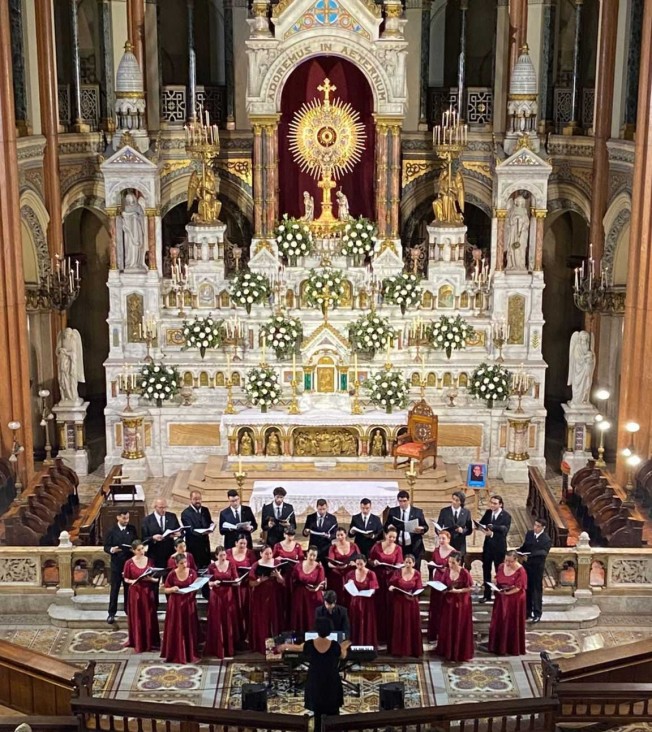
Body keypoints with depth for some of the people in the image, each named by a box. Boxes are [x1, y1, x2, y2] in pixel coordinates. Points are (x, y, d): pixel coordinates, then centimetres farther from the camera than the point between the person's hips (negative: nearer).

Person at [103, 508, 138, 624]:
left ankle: (129, 610, 24)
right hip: (116, 563, -2)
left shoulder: (132, 529, 1)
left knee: (129, 588, 12)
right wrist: (111, 549, -25)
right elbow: (106, 546, -4)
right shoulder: (112, 531, -5)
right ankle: (111, 613, 10)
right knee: (114, 589, 3)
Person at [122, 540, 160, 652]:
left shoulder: (149, 561, 2)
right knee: (137, 618, 3)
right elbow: (126, 579, 1)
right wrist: (133, 581, -18)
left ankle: (151, 642, 16)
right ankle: (139, 644, 12)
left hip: (148, 591, 2)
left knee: (149, 617, 6)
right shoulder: (129, 563, -6)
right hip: (135, 592, -2)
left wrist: (151, 579, -14)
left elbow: (154, 577, 8)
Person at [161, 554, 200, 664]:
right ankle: (176, 655, 10)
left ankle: (190, 654, 15)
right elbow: (165, 590, 0)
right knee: (176, 629, 1)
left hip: (189, 603, 1)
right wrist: (172, 589, -19)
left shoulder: (192, 572, -1)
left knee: (189, 629, 5)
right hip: (175, 604, -1)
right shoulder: (172, 574, -6)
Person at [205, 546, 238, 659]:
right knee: (216, 623, 0)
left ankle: (229, 648, 12)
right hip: (216, 596, -1)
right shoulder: (212, 566, -2)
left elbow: (236, 578, 1)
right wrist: (214, 583, -20)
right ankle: (217, 649, 7)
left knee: (228, 622, 4)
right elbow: (209, 583, 0)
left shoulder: (231, 564, 1)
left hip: (228, 595, 1)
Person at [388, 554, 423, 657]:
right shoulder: (398, 572, -1)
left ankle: (413, 650, 11)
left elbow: (418, 590, -3)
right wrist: (391, 587, -21)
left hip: (411, 603, 0)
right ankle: (398, 649, 12)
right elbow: (391, 583, 1)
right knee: (398, 625, 4)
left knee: (412, 626, 3)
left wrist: (413, 594, -22)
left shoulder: (417, 574, -2)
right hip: (399, 602, 0)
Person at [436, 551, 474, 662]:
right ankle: (446, 650, 24)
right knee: (447, 627, 11)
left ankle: (460, 653, 14)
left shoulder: (465, 573, -16)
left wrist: (457, 591, -21)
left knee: (460, 628, 3)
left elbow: (470, 588, -11)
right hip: (448, 602, 5)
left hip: (461, 603, -5)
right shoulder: (447, 572, 0)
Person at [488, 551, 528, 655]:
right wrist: (495, 586, -9)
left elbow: (518, 588, -19)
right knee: (499, 622, 11)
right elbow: (496, 580, 12)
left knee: (512, 624, 4)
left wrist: (506, 592, -27)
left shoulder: (520, 571, -18)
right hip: (501, 599, 6)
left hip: (514, 601, -6)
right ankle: (499, 646, 24)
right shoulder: (501, 567, 0)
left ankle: (512, 648, 16)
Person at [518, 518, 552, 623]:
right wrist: (518, 551, -2)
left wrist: (530, 554, -34)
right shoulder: (529, 533, 5)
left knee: (537, 589, 1)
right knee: (527, 589, 13)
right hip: (527, 564, 6)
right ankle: (527, 611, 24)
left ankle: (537, 614, 9)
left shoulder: (546, 540, -13)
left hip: (537, 567, -6)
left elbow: (543, 553, -23)